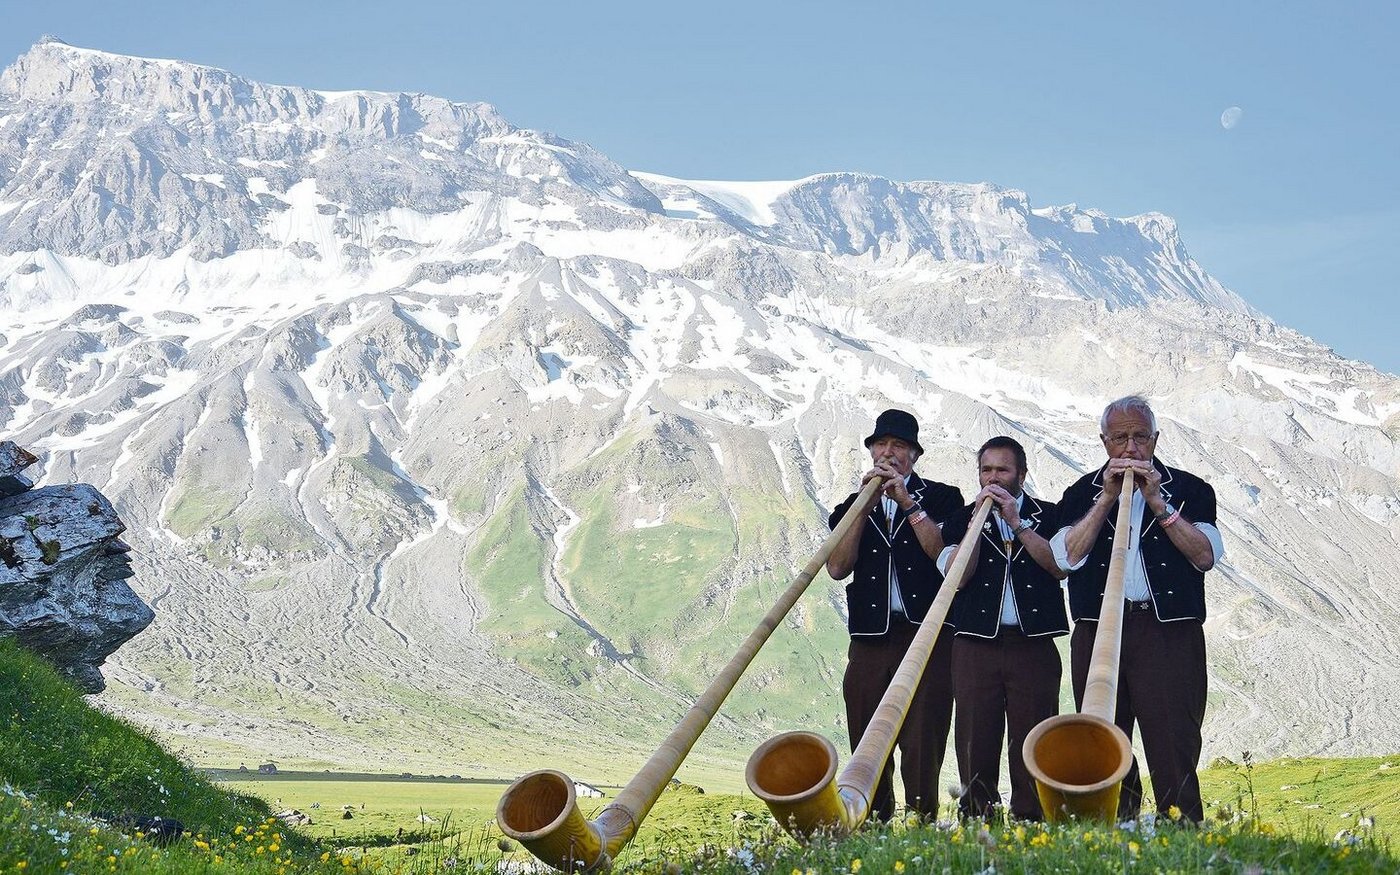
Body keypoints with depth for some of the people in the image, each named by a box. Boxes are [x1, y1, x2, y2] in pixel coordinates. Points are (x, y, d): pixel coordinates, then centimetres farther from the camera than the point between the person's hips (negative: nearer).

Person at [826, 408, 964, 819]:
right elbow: (837, 567, 2)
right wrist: (863, 506, -3)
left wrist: (908, 502, -8)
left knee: (923, 746, -8)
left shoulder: (941, 498, 11)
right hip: (870, 641, 3)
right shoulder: (852, 507, 18)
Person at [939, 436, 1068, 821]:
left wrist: (1017, 524, -8)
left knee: (1032, 742, -3)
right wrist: (978, 519, -6)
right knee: (975, 742, -2)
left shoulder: (1047, 515, 12)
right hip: (976, 645, 1)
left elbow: (1060, 566, -3)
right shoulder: (962, 519, 13)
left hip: (1034, 645, 0)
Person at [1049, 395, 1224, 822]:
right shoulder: (1083, 493, 14)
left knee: (1173, 747, -9)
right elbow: (1068, 556, -1)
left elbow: (1206, 555, -3)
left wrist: (1158, 503, -8)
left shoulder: (1189, 490, 11)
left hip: (1169, 632, -2)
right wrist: (1107, 498, -5)